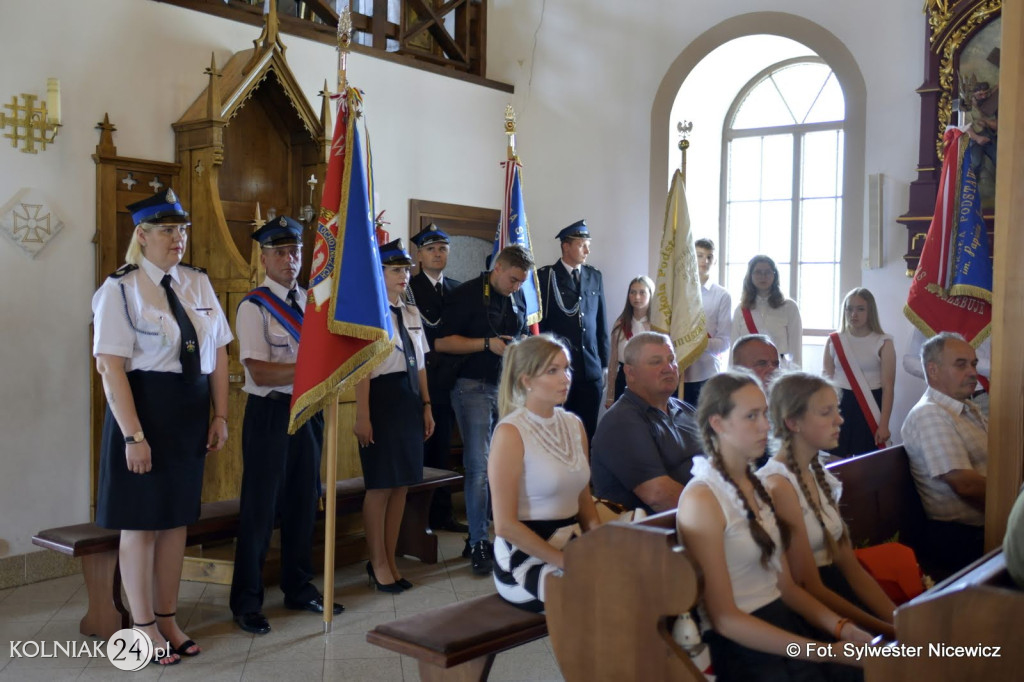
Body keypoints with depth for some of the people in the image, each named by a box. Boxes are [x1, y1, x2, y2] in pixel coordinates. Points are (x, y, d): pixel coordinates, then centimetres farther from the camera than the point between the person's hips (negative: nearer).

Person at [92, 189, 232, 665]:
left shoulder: (198, 283, 8)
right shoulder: (120, 289, -9)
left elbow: (218, 353, 10)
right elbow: (110, 366, -15)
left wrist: (221, 416, 4)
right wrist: (133, 435, -19)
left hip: (192, 411, 5)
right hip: (144, 408, -5)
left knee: (177, 517, 13)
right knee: (141, 522, 5)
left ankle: (168, 619, 27)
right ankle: (145, 627, 21)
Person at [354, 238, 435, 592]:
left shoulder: (412, 313, 13)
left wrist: (426, 405, 12)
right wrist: (362, 415, -15)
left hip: (410, 400, 7)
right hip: (382, 398, -6)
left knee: (402, 484, 10)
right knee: (380, 485, 2)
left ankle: (390, 560, 24)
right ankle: (378, 564, 17)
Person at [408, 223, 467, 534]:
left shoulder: (457, 289, 13)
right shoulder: (407, 288, -4)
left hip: (447, 379, 5)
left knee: (442, 447, 11)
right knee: (417, 448, -1)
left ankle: (441, 513, 20)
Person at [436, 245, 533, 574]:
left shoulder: (518, 299, 13)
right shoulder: (466, 295, -6)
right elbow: (442, 342, -10)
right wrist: (487, 344, -17)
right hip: (474, 387, -6)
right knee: (479, 466, -7)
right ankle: (478, 543, 1)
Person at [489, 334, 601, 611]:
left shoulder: (574, 424, 11)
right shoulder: (510, 433, -12)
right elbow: (505, 526, -14)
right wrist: (565, 562, -16)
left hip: (570, 546, 7)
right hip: (525, 560, -7)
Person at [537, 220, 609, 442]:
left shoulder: (595, 277, 11)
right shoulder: (545, 276, -3)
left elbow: (601, 323, 13)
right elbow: (538, 323, -2)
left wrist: (604, 363, 11)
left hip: (591, 369, 4)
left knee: (588, 431, 6)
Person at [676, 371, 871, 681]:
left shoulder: (756, 486, 11)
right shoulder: (701, 500, -13)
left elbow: (786, 585, 11)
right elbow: (724, 617, -15)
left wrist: (841, 627, -5)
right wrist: (821, 652, -18)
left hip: (784, 620, 7)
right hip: (740, 645, -6)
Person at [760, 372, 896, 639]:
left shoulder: (819, 476, 11)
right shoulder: (779, 486, -14)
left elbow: (851, 567, 8)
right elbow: (810, 588, -15)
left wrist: (899, 619, -4)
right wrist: (888, 630, -15)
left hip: (839, 592, 7)